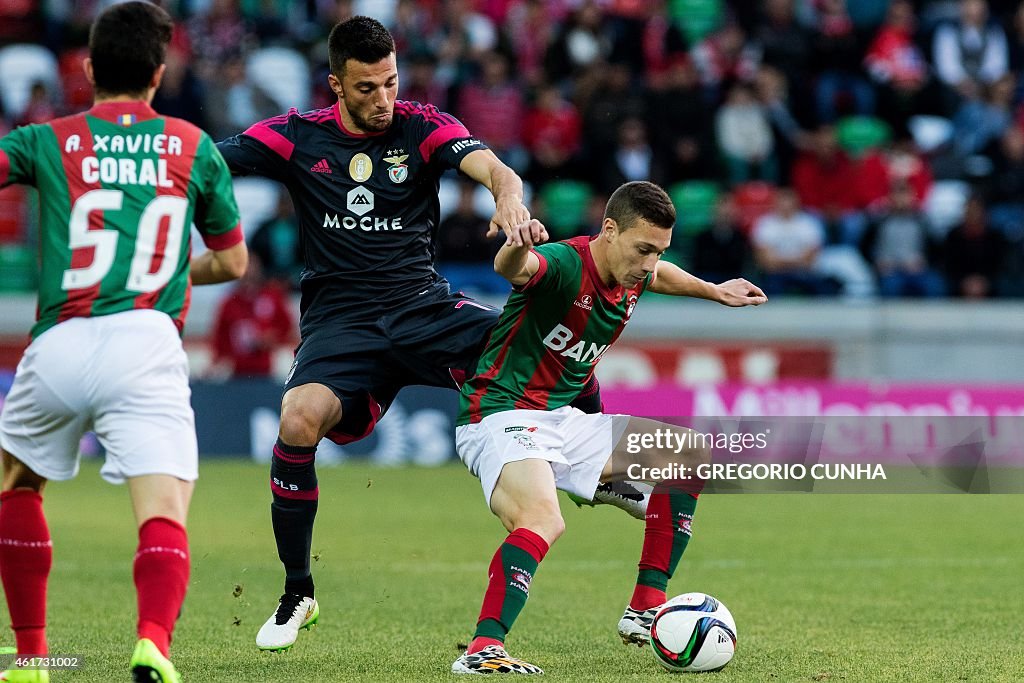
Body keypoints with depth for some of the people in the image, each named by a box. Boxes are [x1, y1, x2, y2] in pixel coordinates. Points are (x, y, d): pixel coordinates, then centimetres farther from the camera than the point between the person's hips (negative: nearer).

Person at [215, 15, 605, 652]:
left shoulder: (423, 126, -1)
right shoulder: (298, 137, 1)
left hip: (423, 305, 1)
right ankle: (297, 594, -12)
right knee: (300, 419, -31)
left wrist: (510, 198, -41)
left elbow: (492, 167, -18)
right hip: (340, 318, -1)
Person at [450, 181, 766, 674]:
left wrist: (714, 291, 38)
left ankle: (644, 613, 9)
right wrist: (518, 246, -69)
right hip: (501, 417, -10)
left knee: (689, 455, 11)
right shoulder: (564, 264, -22)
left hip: (564, 420, 10)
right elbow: (514, 268, -48)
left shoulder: (632, 277, 5)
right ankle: (482, 651, -40)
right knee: (545, 521, -38)